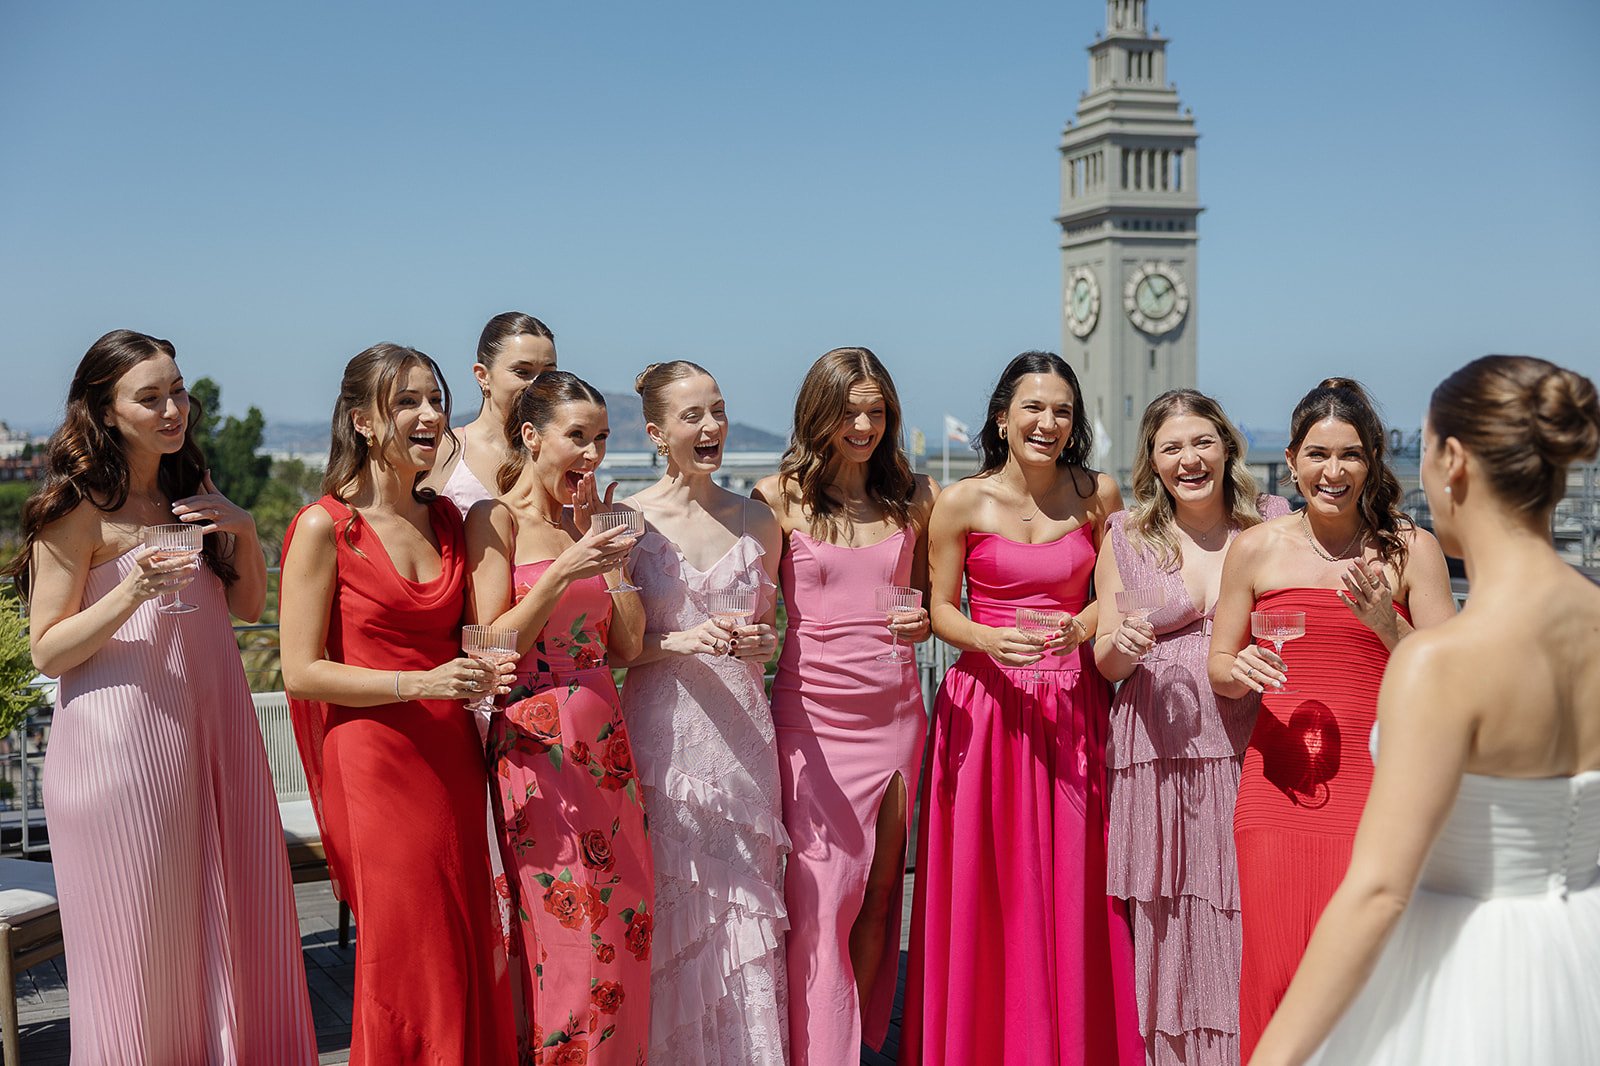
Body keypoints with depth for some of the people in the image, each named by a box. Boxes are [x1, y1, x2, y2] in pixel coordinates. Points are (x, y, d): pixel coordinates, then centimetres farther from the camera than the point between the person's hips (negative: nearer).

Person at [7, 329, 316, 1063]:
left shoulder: (193, 493, 13)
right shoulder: (77, 511, -6)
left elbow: (248, 606, 15)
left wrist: (244, 531, -2)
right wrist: (131, 593, -22)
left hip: (214, 724, 6)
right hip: (122, 739, -6)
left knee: (233, 928, 9)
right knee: (144, 946, 2)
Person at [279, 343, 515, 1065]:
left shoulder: (447, 520, 11)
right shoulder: (325, 527, -8)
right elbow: (301, 671, -11)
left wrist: (484, 672, 2)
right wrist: (421, 683, -19)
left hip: (451, 757, 6)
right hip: (375, 760, -6)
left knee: (466, 955, 9)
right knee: (403, 958, 0)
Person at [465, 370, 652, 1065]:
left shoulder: (585, 520, 13)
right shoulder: (497, 519, -5)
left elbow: (627, 643, 9)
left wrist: (608, 551, 0)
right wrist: (564, 572, -19)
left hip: (605, 739, 6)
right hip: (537, 741, -6)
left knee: (624, 918, 8)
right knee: (568, 932, -4)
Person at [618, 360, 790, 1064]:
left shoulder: (757, 522, 8)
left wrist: (759, 643, -3)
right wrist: (680, 643, -15)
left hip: (741, 730, 3)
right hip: (662, 730, -2)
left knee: (745, 898, 4)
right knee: (672, 902, 1)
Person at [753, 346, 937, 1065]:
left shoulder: (914, 497, 8)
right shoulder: (780, 497, -1)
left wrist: (920, 623, -3)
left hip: (895, 714, 3)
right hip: (812, 715, -3)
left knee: (878, 896, 8)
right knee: (821, 897, -4)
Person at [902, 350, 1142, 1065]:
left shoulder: (1098, 493, 3)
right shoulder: (962, 503, -2)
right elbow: (940, 609, 2)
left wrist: (1078, 627, -10)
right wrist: (989, 639, -17)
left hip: (1074, 705, 1)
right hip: (986, 704, -1)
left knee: (1071, 889, 3)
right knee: (987, 891, 2)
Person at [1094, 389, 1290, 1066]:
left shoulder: (1274, 524, 7)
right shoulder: (1126, 538, 9)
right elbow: (1106, 663, 12)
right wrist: (1124, 643, -11)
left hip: (1250, 749, 0)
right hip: (1159, 754, 0)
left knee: (1249, 919, -2)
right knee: (1168, 925, 2)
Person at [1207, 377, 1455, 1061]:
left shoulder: (1410, 549, 2)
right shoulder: (1257, 549, 5)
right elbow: (1218, 668, 13)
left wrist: (1387, 628, -16)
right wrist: (1242, 671, -9)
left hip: (1376, 778, -1)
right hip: (1280, 779, 1)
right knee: (1276, 961, -1)